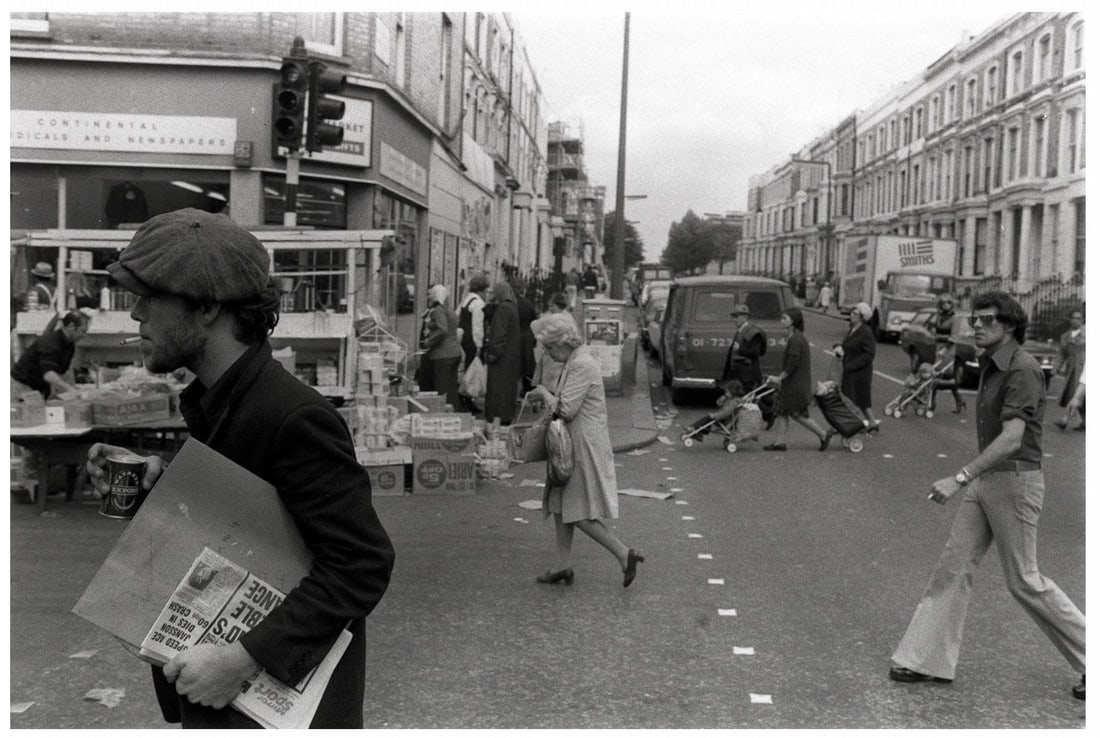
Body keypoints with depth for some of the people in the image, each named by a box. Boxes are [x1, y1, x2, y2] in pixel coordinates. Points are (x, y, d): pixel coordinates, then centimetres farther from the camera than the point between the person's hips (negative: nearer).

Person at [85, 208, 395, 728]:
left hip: (286, 693, -8)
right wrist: (158, 484, -3)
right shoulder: (212, 401, 3)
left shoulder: (295, 417, -24)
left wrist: (243, 660, -29)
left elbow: (362, 564, -27)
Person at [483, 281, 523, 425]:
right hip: (512, 356, 10)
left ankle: (498, 419, -6)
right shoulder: (513, 307, 14)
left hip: (502, 357, -10)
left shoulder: (503, 308, -15)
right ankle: (506, 420, 19)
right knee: (508, 388, 13)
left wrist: (494, 352, -21)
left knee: (498, 389, -6)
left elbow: (500, 333, -22)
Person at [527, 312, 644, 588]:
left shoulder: (581, 364, -19)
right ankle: (564, 566, 19)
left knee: (580, 514, -5)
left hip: (584, 448, -10)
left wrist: (545, 394, -6)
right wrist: (551, 393, 7)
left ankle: (625, 555, 0)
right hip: (573, 446, 10)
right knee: (561, 507, 13)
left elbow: (566, 409, -22)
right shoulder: (576, 361, 13)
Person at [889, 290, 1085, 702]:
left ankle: (1090, 657, 17)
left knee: (1024, 582, 0)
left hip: (1015, 481, -9)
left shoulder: (1023, 370, -18)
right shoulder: (991, 368, 11)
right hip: (984, 481, 9)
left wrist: (960, 478, -33)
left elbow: (1012, 439, -28)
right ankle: (929, 661, 9)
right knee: (954, 566, 5)